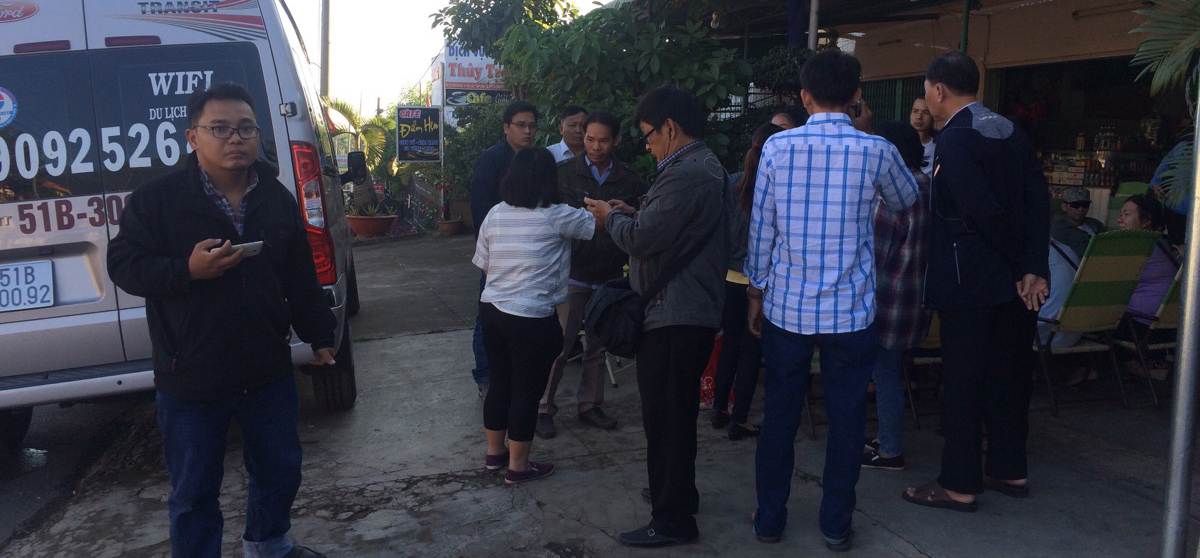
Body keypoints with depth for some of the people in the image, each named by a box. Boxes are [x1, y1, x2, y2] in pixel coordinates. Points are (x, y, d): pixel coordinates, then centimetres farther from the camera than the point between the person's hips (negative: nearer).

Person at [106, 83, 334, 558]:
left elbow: (301, 278, 10)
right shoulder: (157, 199, -9)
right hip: (189, 377, -4)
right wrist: (187, 269, -24)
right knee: (194, 491, 8)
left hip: (268, 371, 4)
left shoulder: (277, 199, 4)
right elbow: (123, 266, -8)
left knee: (280, 471, 19)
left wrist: (318, 336, 13)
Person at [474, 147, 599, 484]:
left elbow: (484, 266, 10)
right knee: (527, 392, 6)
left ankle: (495, 452, 34)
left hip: (492, 310, 6)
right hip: (532, 319, -6)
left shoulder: (494, 215, 4)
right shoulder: (557, 217, -11)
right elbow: (600, 223, -1)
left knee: (499, 384, 19)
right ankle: (518, 466, 16)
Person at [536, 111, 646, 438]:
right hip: (571, 272, -3)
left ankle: (590, 405, 27)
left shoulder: (630, 181, 4)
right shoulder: (564, 174, -1)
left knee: (598, 346, 13)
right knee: (559, 345, -4)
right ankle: (543, 408, 11)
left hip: (609, 275, 3)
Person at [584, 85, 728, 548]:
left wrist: (611, 216, -2)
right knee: (676, 414, 22)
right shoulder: (705, 167, 14)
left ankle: (672, 521, 8)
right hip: (692, 312, 11)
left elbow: (641, 239, -21)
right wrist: (632, 214, 10)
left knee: (666, 418, -2)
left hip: (674, 317, -11)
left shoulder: (685, 175, -21)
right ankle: (679, 494, 37)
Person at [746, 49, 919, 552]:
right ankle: (836, 525, 20)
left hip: (787, 307, 1)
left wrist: (756, 291, 10)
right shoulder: (875, 151, -5)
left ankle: (770, 519, 22)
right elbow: (906, 200, 16)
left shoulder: (778, 147, -5)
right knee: (846, 419, 11)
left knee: (779, 415, 11)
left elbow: (760, 228, -1)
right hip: (850, 311, -1)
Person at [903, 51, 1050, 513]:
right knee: (1008, 375, 16)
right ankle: (1009, 470, 28)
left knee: (963, 382, 1)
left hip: (969, 283, -8)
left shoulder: (954, 141, -15)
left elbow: (984, 211, -21)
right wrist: (1035, 269, -4)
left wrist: (1022, 267, -9)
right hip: (1013, 283, 8)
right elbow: (1038, 202, 1)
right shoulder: (1012, 133, 8)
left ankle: (960, 485, 10)